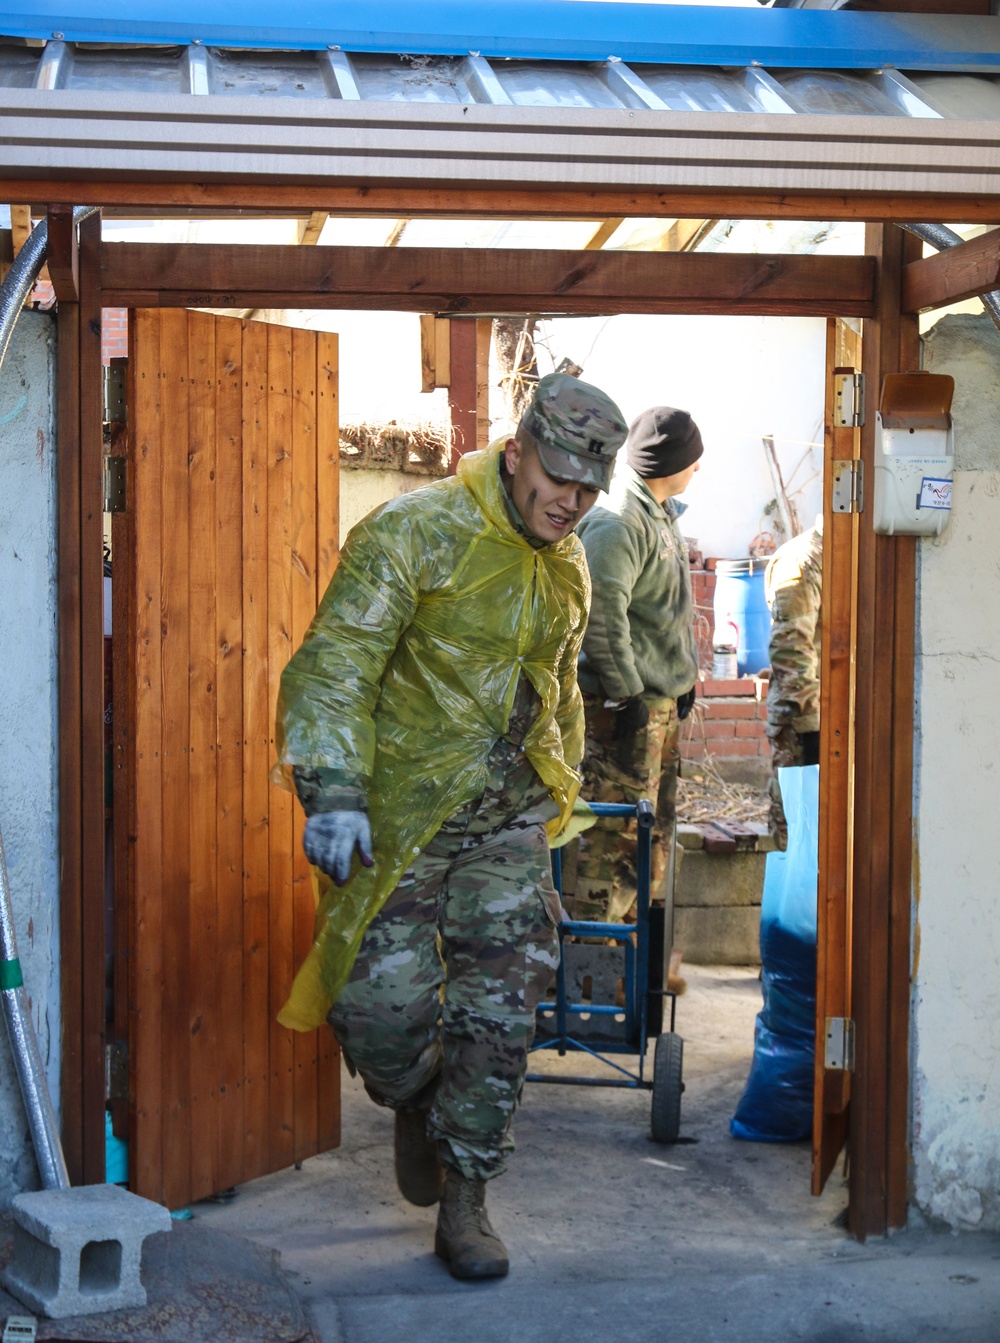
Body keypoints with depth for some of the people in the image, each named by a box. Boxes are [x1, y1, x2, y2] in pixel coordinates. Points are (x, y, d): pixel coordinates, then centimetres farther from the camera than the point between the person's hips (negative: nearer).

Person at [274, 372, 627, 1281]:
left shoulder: (566, 570, 10)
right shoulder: (415, 534, -13)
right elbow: (334, 665, -20)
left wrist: (558, 794, 27)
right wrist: (333, 792, -31)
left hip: (507, 822, 5)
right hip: (396, 813, -5)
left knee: (499, 1011, 0)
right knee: (384, 1003, -6)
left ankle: (464, 1204, 14)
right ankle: (417, 1104, 30)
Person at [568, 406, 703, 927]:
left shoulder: (658, 512, 15)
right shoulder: (615, 522, -19)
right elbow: (601, 614, -26)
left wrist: (682, 679, 20)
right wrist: (626, 693, -23)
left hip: (660, 698, 11)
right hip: (626, 704, -11)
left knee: (653, 833, 17)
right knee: (619, 833, -8)